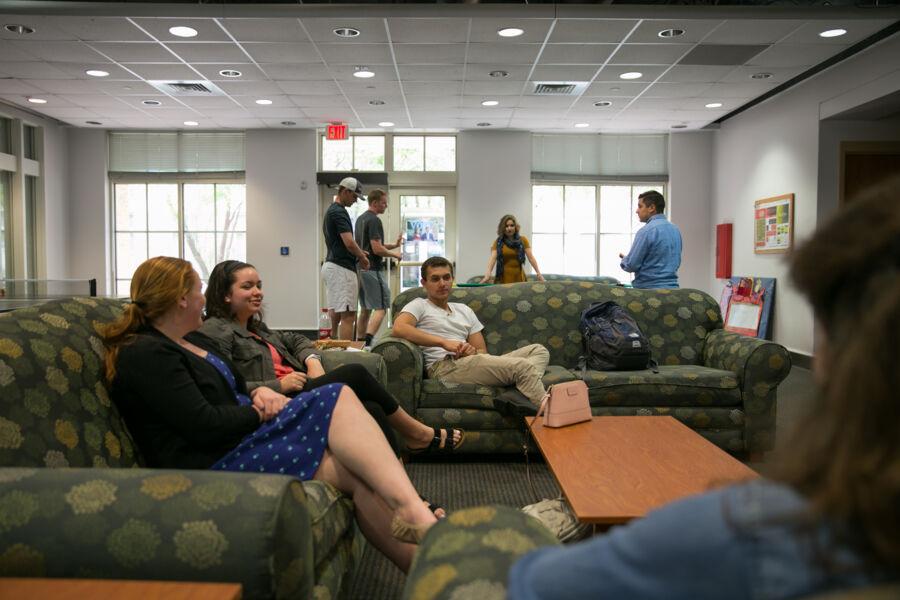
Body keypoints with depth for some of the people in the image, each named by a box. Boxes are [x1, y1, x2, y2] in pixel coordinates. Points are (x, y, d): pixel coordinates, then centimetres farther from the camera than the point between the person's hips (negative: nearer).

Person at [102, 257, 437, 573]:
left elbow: (230, 389, 26)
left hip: (239, 439, 9)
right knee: (337, 401, -20)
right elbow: (204, 425, -18)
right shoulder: (144, 354, -10)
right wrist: (259, 412, -5)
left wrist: (259, 392, 4)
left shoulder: (183, 344, 21)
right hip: (213, 463, -9)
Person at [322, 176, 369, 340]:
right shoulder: (339, 212, -15)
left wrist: (358, 254, 15)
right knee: (348, 316, -9)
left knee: (336, 314, 16)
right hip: (341, 268, -10)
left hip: (331, 266, 10)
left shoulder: (331, 210, 18)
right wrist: (363, 258, -6)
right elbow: (349, 243, -23)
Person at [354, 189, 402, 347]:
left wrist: (394, 245, 14)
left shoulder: (360, 218, 16)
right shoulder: (374, 220, -15)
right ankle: (368, 341, -21)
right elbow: (377, 249, -22)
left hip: (361, 268, 10)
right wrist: (394, 254, -5)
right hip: (373, 269, -10)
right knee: (381, 307, -9)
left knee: (365, 309, 13)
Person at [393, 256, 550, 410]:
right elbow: (398, 328, -12)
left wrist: (473, 351, -4)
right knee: (523, 366, -25)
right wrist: (444, 342, -17)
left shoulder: (464, 310, 30)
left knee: (539, 350, -10)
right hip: (444, 367, -7)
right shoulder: (419, 305, 13)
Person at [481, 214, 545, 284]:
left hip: (519, 278, 1)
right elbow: (493, 258, -11)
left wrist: (538, 273, -11)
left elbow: (531, 257, 0)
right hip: (503, 278, -1)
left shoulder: (523, 240, 6)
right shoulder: (498, 242, 2)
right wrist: (488, 274, -27)